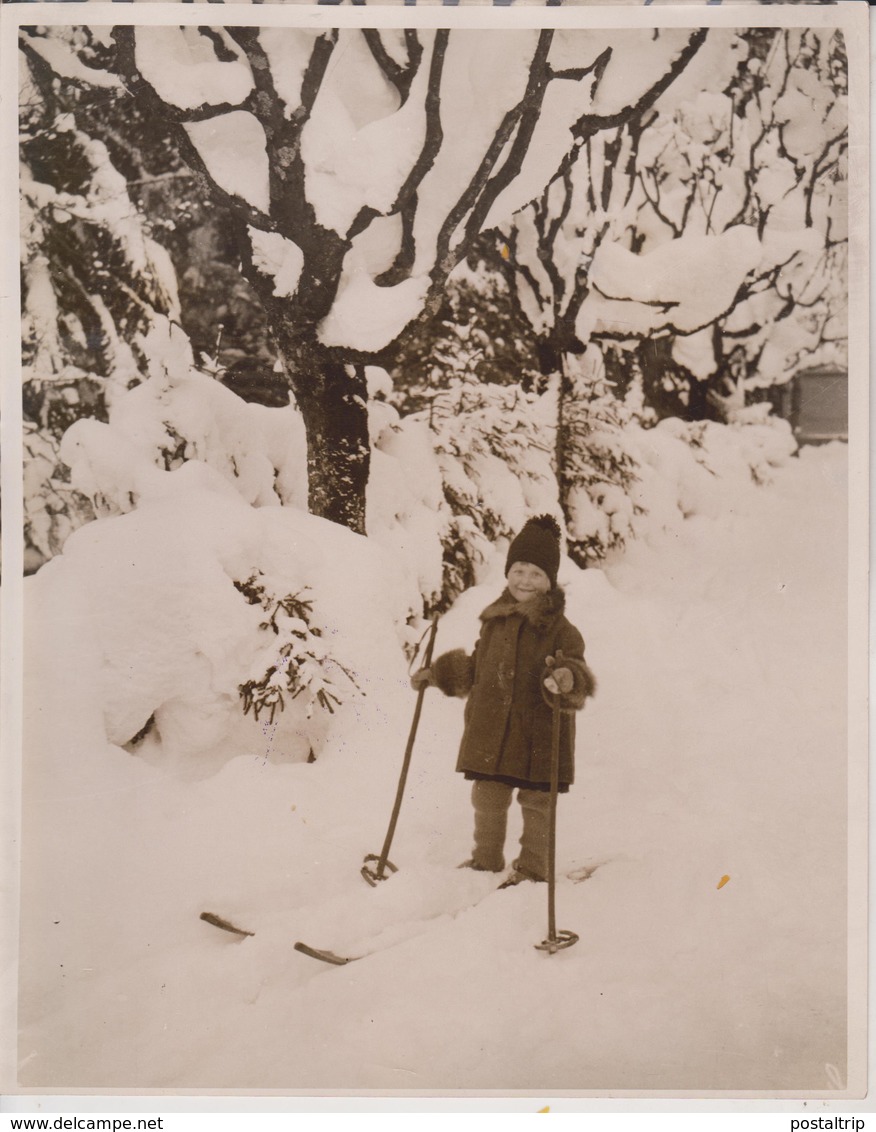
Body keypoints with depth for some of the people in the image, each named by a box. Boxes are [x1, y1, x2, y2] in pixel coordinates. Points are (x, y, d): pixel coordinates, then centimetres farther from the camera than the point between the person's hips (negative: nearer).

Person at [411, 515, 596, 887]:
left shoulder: (560, 629, -7)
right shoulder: (494, 620, 9)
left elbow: (574, 667, -16)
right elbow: (475, 669, 22)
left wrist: (568, 681, -37)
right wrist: (437, 673, 23)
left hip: (539, 735, -5)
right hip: (490, 733, 5)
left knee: (537, 803, 6)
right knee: (487, 801, 15)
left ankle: (532, 868, 23)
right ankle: (486, 861, 34)